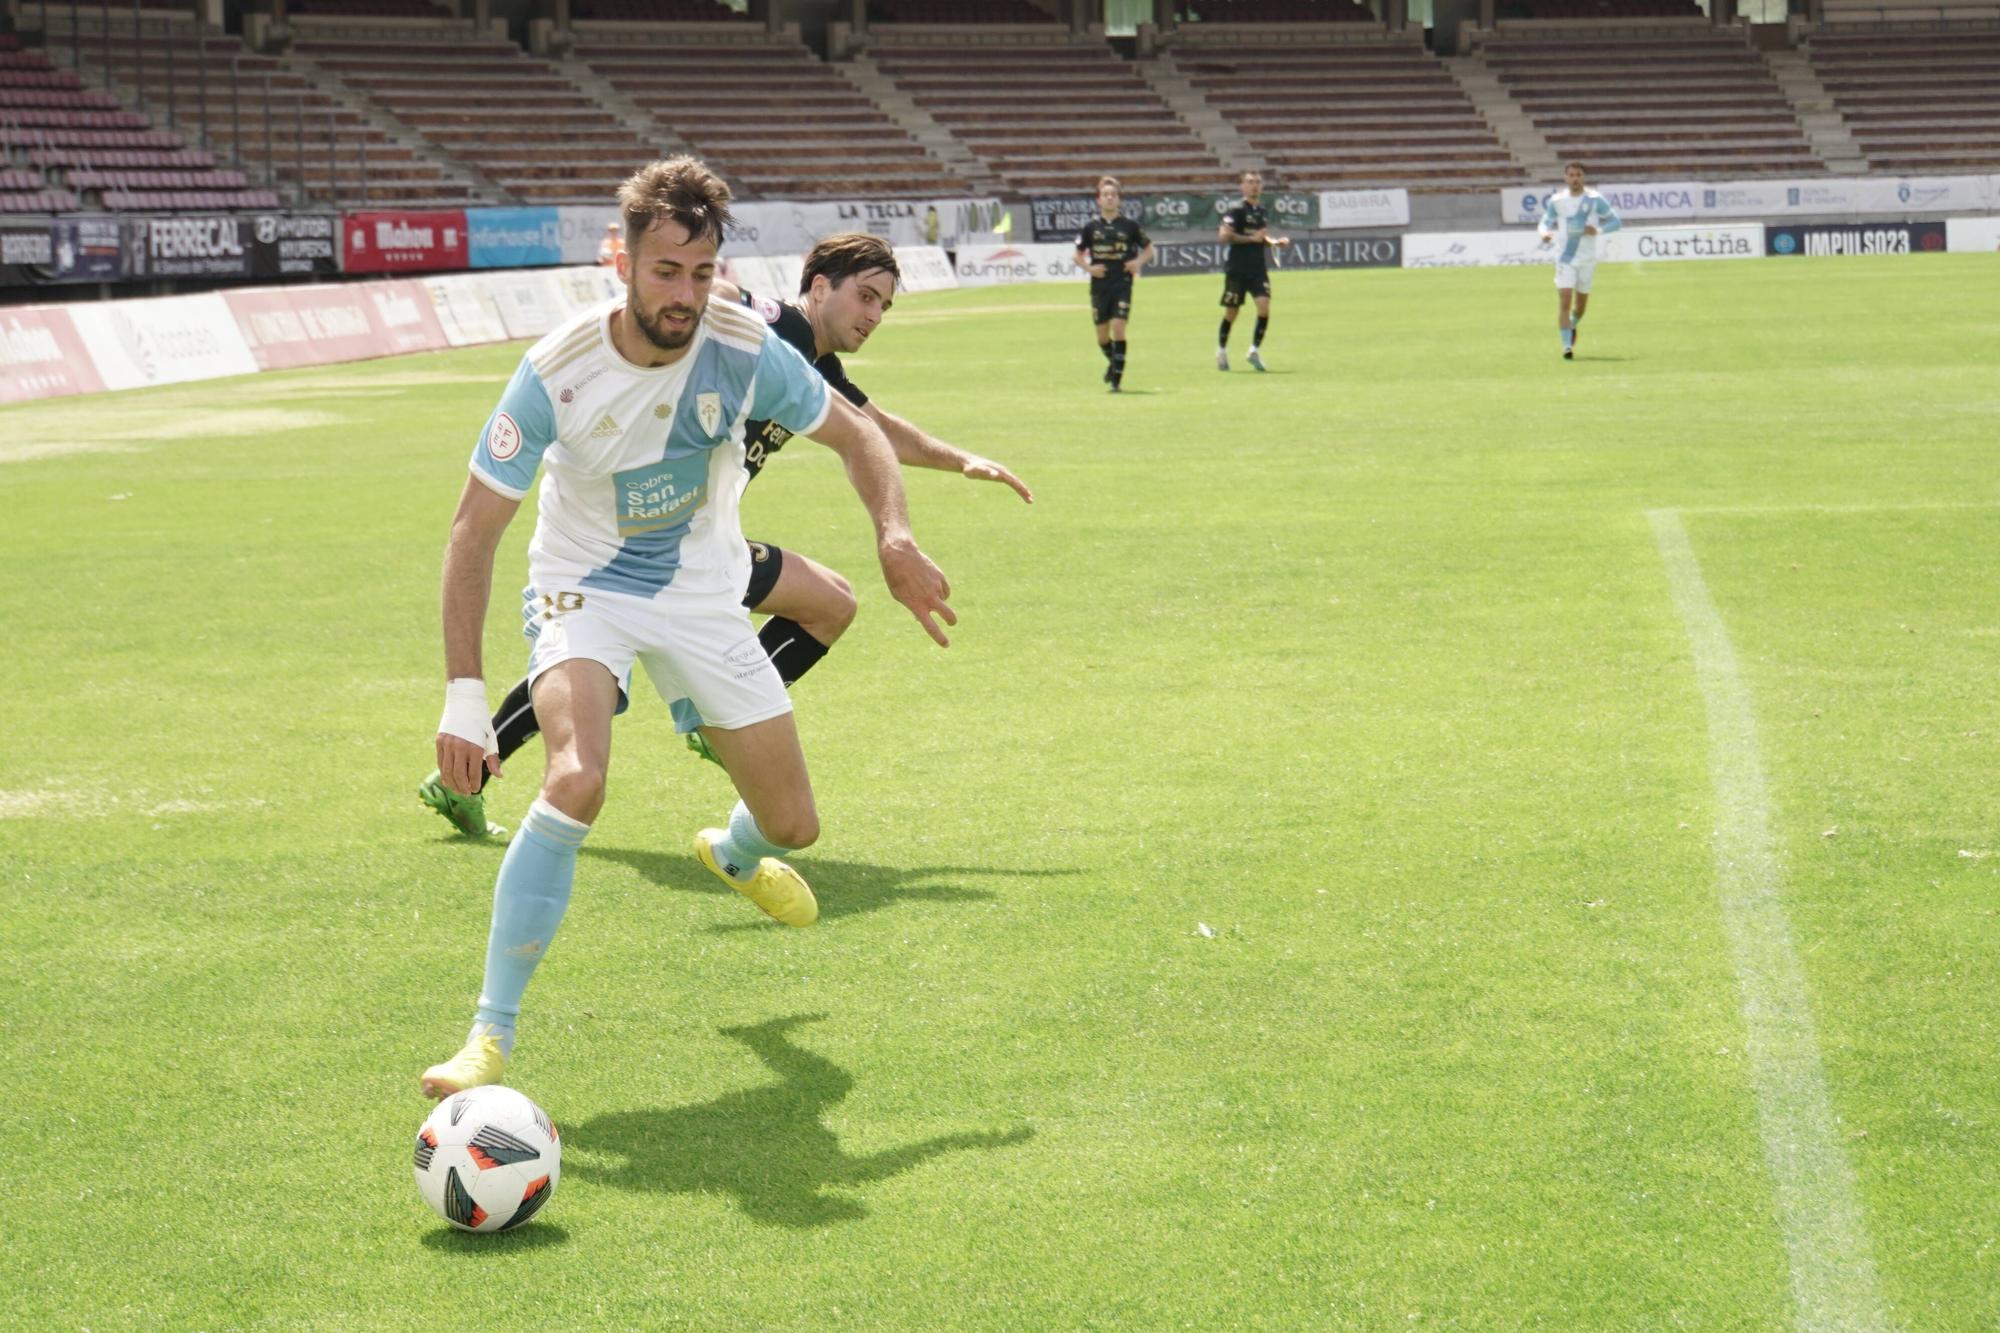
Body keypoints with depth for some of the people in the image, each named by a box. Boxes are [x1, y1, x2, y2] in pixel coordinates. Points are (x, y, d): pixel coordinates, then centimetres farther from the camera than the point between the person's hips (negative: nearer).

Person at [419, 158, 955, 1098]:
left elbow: (855, 434, -2)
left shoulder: (743, 351, -19)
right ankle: (490, 1036, -24)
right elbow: (475, 529, -21)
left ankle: (734, 854, 48)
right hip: (585, 592, -3)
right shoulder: (558, 372, -26)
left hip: (703, 598, 3)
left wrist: (895, 537, -22)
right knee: (575, 782, -32)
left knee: (793, 827, 6)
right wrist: (463, 695, -27)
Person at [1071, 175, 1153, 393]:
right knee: (1102, 335, 7)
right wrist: (1088, 268, -7)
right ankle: (1115, 363, 36)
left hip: (1122, 284, -2)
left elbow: (1148, 249, 11)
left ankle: (1116, 378, -9)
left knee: (1118, 328, -14)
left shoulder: (1129, 225, 1)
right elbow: (1077, 254, 12)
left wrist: (1139, 261, -8)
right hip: (1099, 286, 2)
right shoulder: (1091, 227, 3)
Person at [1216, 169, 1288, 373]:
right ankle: (1222, 350, 23)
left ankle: (1255, 350, -4)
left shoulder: (1261, 211, 13)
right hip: (1237, 269, -5)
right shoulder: (1236, 209, -8)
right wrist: (1251, 238, -19)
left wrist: (1274, 242, 8)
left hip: (1258, 268, 5)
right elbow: (1224, 236, -18)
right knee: (1231, 311, 4)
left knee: (1264, 306, -13)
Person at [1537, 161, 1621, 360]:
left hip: (1587, 258, 1)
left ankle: (1572, 325, 46)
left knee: (1581, 302, 13)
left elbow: (1615, 222, 1)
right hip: (1565, 258, -1)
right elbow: (1546, 222, 9)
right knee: (1564, 300, -14)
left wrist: (1598, 229, -20)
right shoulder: (1556, 201, -2)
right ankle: (1567, 346, -12)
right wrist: (1545, 233, -16)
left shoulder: (1595, 199, -6)